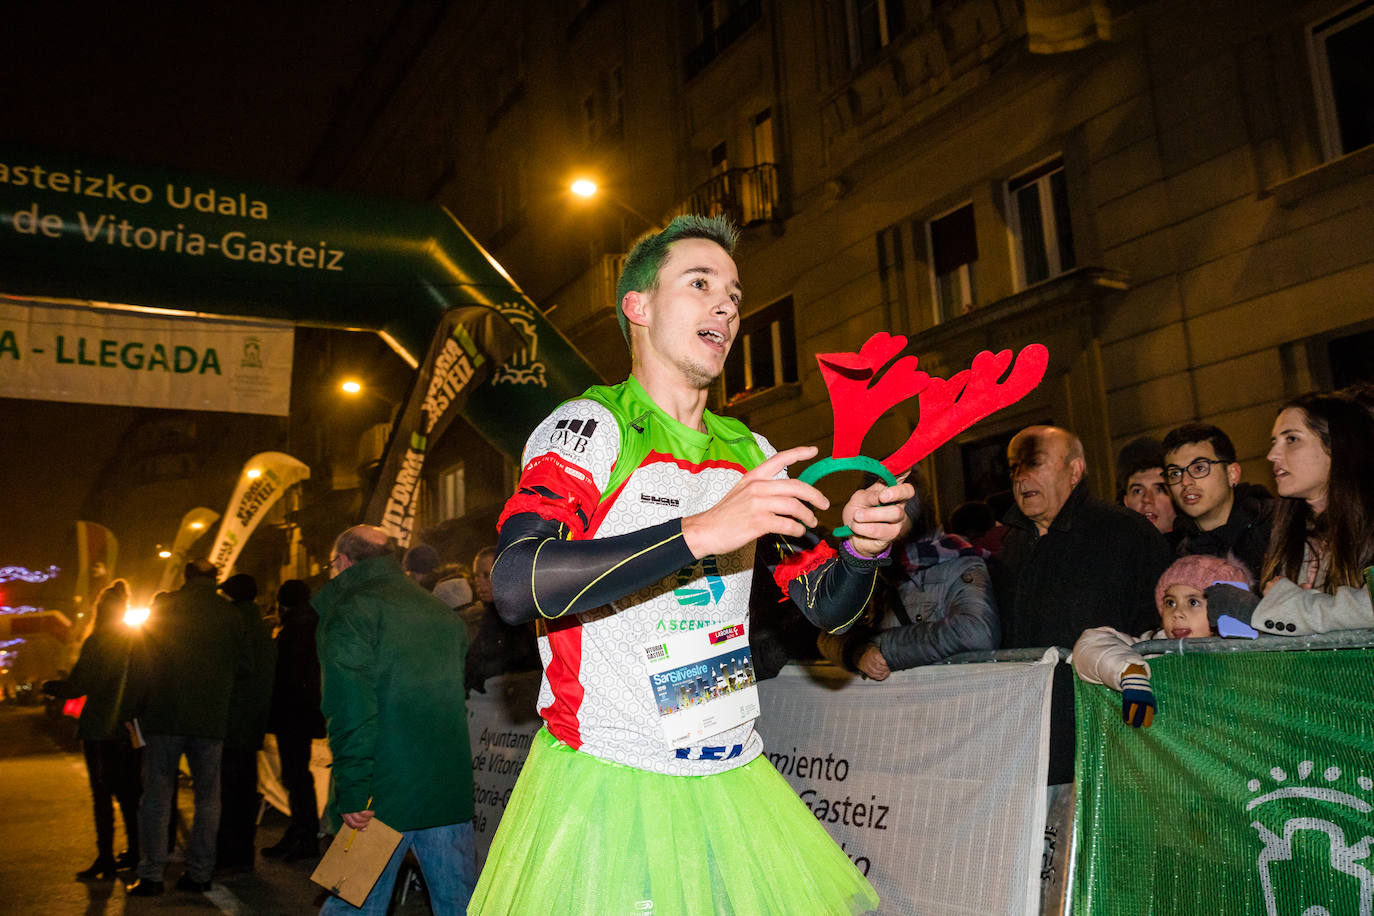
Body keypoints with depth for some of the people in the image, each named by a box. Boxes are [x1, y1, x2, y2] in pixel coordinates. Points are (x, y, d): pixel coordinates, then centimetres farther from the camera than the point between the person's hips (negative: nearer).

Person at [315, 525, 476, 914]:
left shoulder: (348, 610, -4)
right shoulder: (443, 613, 16)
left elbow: (350, 711, -14)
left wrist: (352, 793, -14)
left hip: (385, 795, -6)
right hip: (451, 791, 6)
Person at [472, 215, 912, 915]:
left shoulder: (751, 455, 9)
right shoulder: (590, 429, -9)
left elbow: (827, 606, 11)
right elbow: (516, 587, -25)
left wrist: (863, 548, -11)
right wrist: (700, 532, -30)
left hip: (734, 775, 6)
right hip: (610, 777, -5)